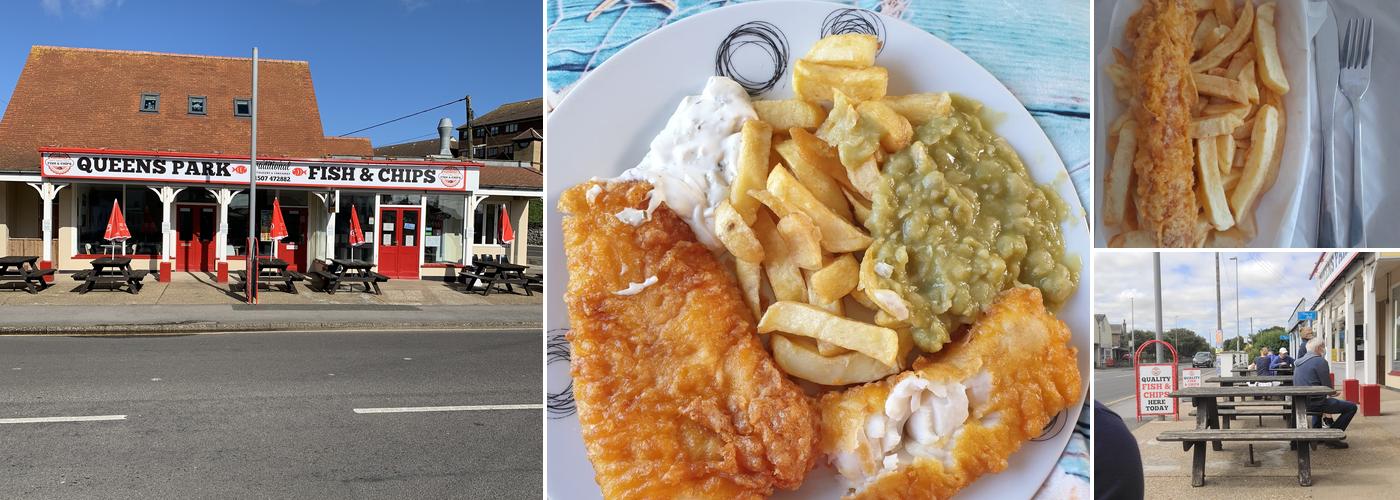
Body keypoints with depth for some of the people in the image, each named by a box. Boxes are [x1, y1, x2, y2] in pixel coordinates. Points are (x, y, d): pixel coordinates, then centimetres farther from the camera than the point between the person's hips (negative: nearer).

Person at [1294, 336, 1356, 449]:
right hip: (1315, 403, -9)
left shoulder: (1298, 362, 12)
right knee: (1352, 407, -1)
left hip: (1301, 403, 9)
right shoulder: (1320, 361, -13)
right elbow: (1328, 387, -14)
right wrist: (1332, 392, 9)